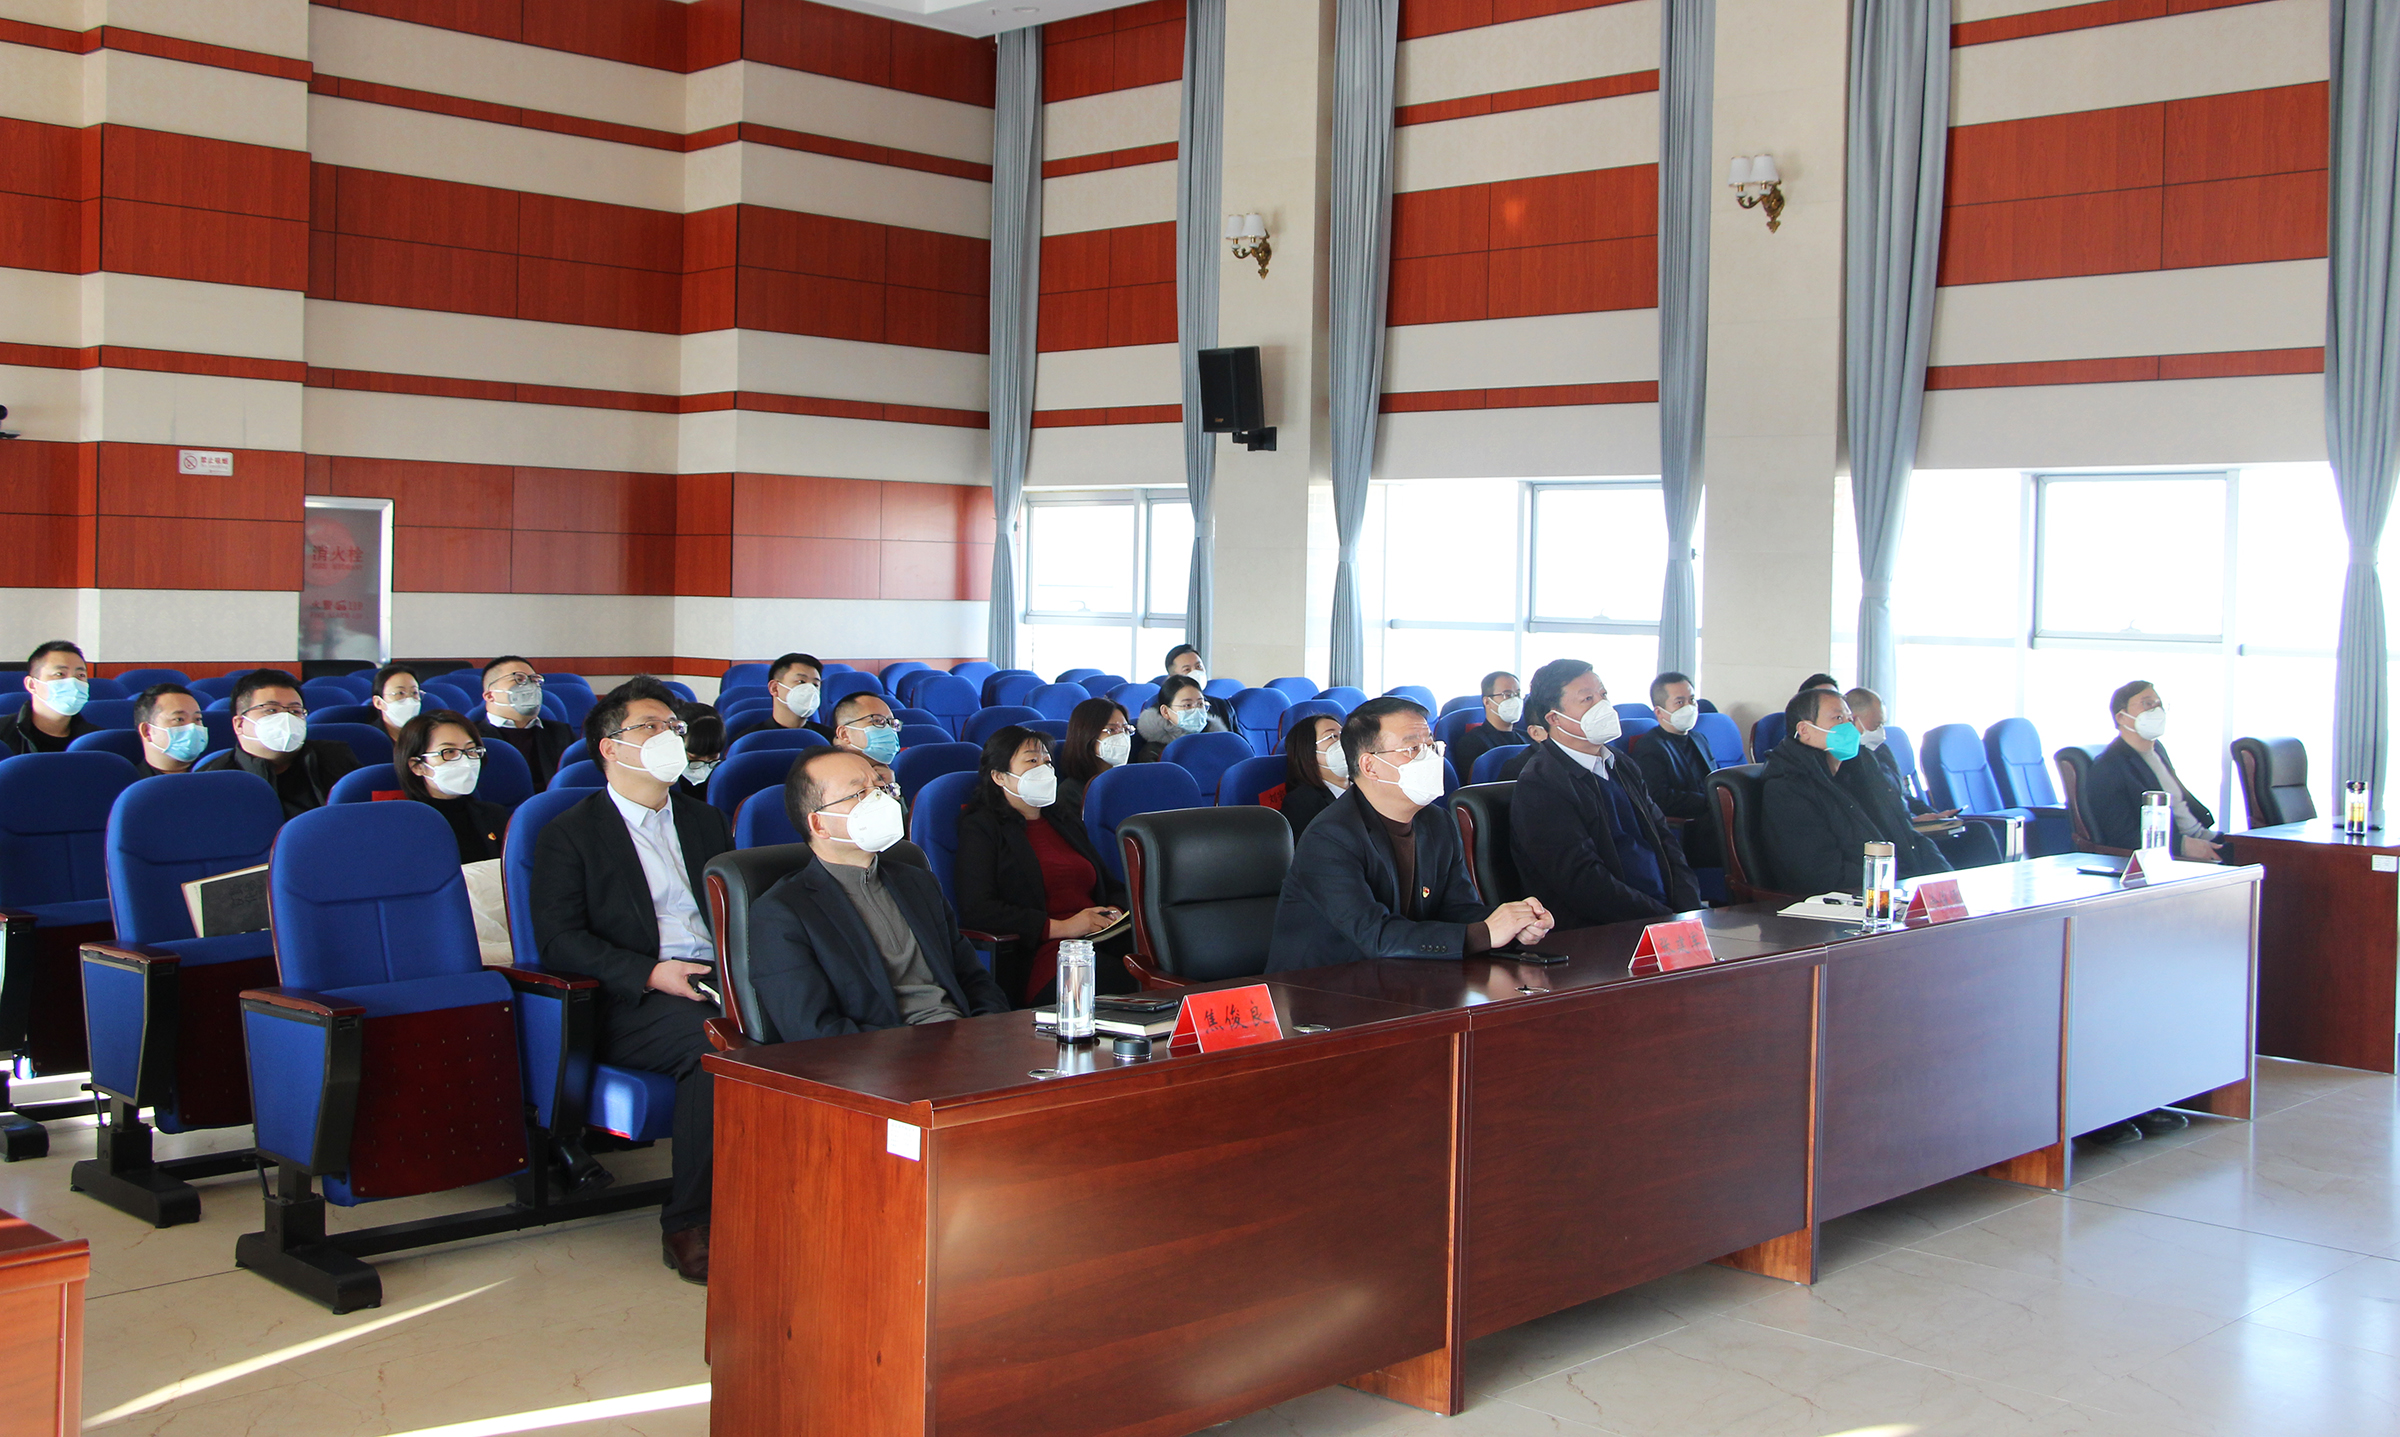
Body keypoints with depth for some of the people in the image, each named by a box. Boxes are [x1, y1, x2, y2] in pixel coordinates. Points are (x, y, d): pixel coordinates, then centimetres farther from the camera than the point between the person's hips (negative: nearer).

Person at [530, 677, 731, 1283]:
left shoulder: (706, 822, 28)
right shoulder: (570, 834, 10)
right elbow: (558, 940, -2)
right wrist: (651, 974, -16)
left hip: (718, 982, 4)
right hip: (631, 1005, -4)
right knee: (714, 1041, -36)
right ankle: (686, 1225, -24)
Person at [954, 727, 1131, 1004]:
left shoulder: (1066, 820, 29)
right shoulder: (979, 828, 7)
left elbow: (1111, 887, 31)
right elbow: (976, 910, -8)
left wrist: (1114, 912, 4)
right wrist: (1060, 927, -12)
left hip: (1102, 944, 7)